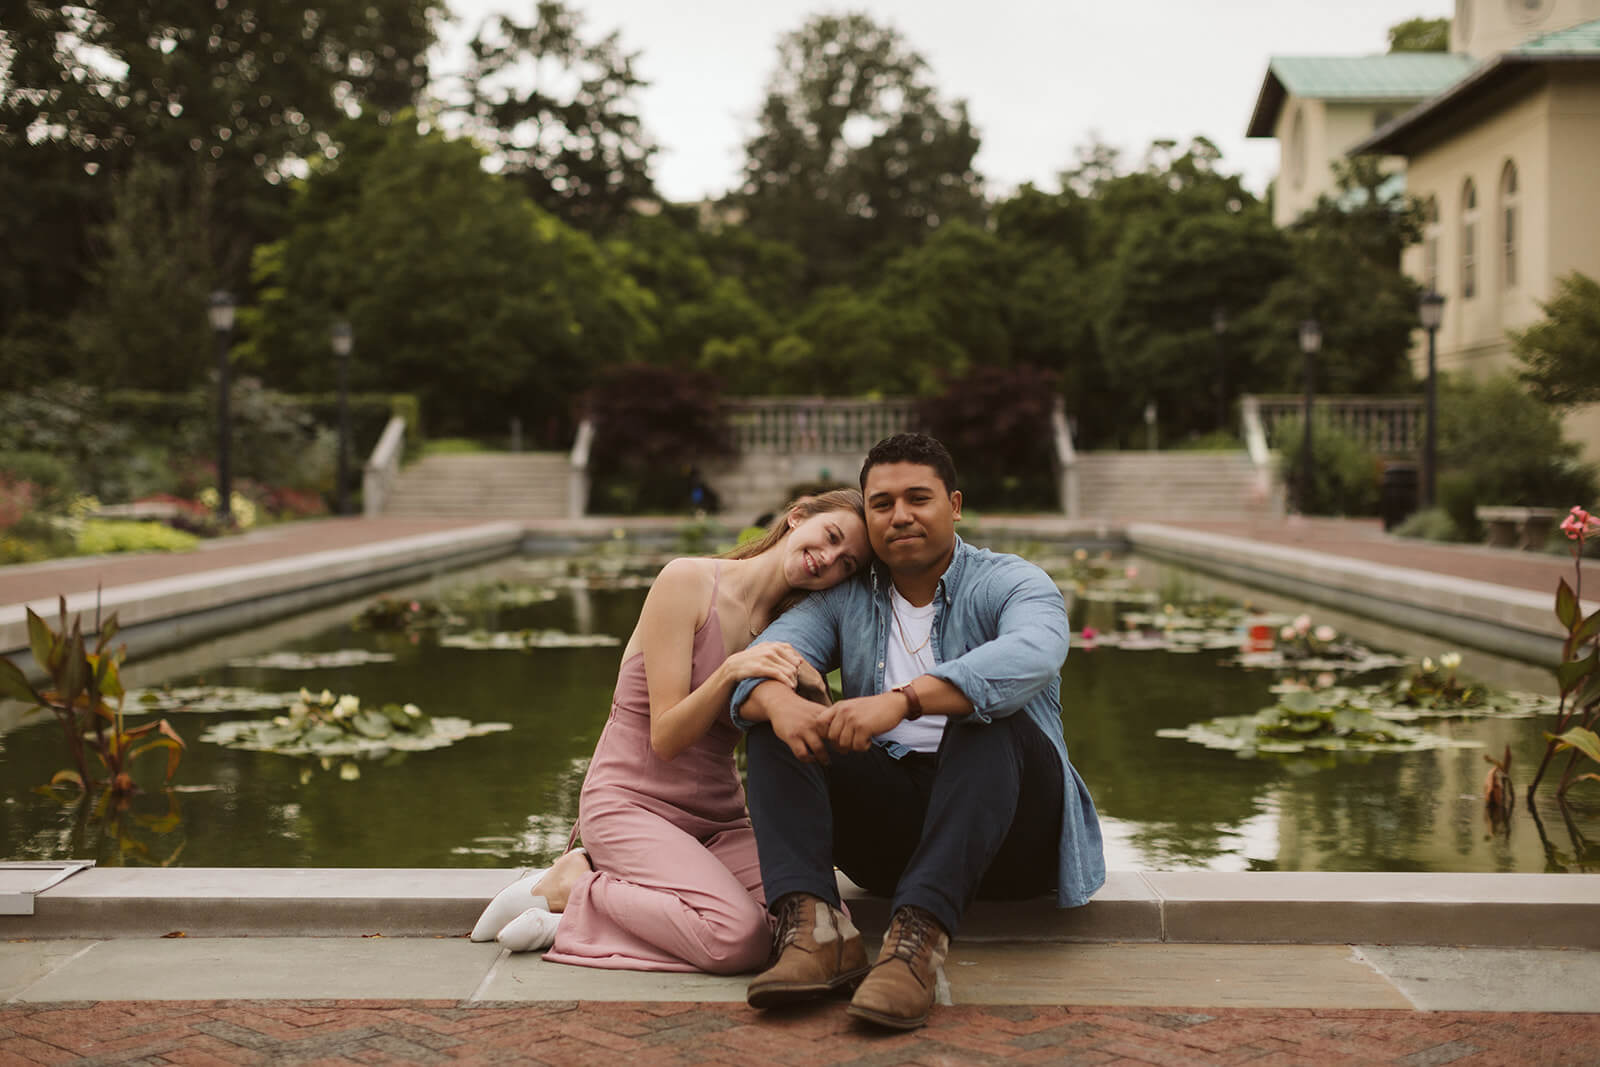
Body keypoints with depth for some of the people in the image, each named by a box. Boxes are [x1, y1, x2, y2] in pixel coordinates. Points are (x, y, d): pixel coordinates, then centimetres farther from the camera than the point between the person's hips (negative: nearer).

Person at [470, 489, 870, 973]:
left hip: (718, 820, 7)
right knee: (740, 939, -31)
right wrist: (731, 671, -29)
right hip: (632, 802, -7)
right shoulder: (688, 581, -9)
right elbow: (666, 738, -13)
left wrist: (812, 692, -15)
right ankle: (573, 885, -6)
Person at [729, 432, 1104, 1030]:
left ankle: (920, 936, -46)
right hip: (890, 824, 4)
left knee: (990, 716, -32)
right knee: (776, 725, -12)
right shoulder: (843, 601, 12)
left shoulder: (1011, 584, -2)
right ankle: (816, 929, -34)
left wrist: (903, 699, -41)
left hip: (1007, 827, -4)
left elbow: (1032, 656, -27)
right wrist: (779, 701, -32)